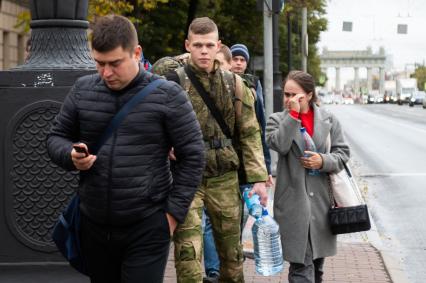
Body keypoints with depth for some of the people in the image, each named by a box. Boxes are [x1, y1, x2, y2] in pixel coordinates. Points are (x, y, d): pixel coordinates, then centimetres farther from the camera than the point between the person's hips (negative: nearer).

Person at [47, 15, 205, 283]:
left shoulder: (167, 95, -7)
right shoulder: (82, 90, 3)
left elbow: (193, 156, -4)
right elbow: (57, 137, 12)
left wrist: (174, 211, -7)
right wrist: (71, 156, -10)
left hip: (147, 228, -4)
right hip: (94, 225, 4)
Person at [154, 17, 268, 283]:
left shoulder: (233, 83, 7)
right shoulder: (174, 81, -4)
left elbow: (250, 133, 7)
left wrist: (258, 178, 1)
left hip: (225, 178, 3)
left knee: (232, 251, 14)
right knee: (188, 253, -8)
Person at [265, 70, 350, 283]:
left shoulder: (328, 119, 7)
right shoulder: (277, 119, 2)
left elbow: (343, 153, 7)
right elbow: (280, 145, -17)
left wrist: (323, 161, -11)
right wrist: (293, 114, -17)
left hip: (322, 199, 3)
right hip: (293, 200, -3)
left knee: (317, 259, 19)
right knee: (301, 262, -9)